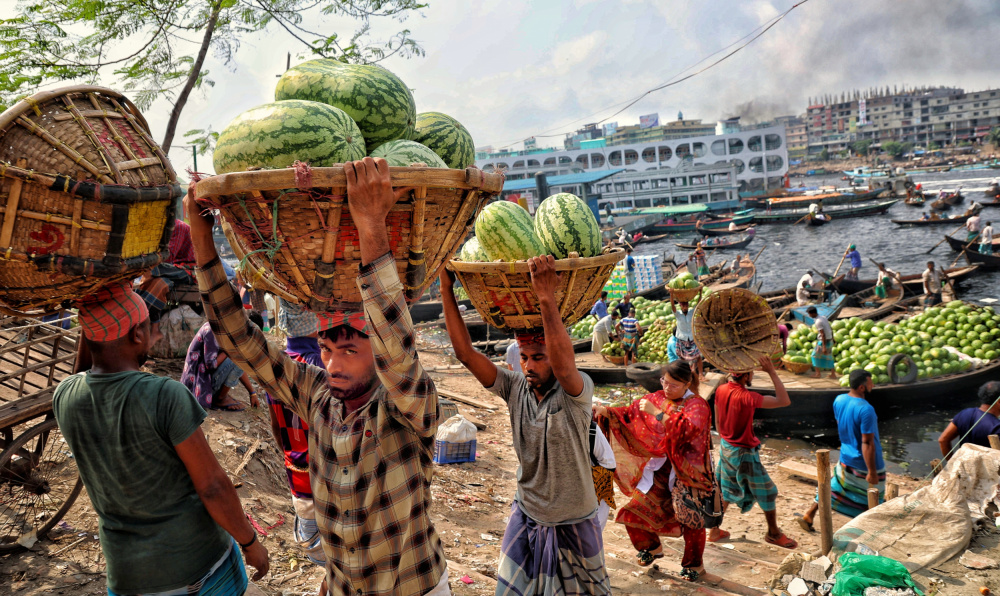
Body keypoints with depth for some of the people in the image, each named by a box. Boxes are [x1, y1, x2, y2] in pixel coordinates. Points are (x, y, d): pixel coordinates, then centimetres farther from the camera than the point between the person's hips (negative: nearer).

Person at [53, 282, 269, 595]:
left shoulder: (64, 398, -10)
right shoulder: (166, 397, -25)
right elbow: (212, 487, -19)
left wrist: (93, 326, 1)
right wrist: (251, 543, -4)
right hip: (198, 561, -4)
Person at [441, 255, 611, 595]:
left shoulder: (577, 392, -20)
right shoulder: (515, 388, -9)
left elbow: (564, 365, -44)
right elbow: (465, 353, -17)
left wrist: (547, 298, -53)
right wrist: (446, 290, -25)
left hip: (573, 524, -3)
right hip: (526, 517, 3)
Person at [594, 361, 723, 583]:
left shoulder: (697, 405, -13)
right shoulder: (657, 398, 1)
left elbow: (688, 429, -32)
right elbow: (630, 413, 1)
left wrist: (657, 413, -34)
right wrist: (606, 411, -16)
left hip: (686, 472, -5)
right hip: (659, 467, 5)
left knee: (690, 517, 1)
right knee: (636, 511, 4)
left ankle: (694, 564, 27)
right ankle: (653, 547, 32)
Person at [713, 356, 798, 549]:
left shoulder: (720, 391, -6)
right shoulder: (747, 397, -29)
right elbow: (784, 401, -29)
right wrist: (772, 372, -29)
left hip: (726, 448, 7)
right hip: (744, 453, -7)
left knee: (726, 493, 22)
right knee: (767, 493, 13)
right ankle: (774, 533, 29)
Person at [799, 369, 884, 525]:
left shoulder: (839, 400, -4)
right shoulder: (866, 410, -27)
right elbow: (867, 443, -26)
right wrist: (872, 472, -21)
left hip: (846, 459, 7)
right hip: (865, 465, -7)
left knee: (833, 489, 22)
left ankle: (808, 517, 23)